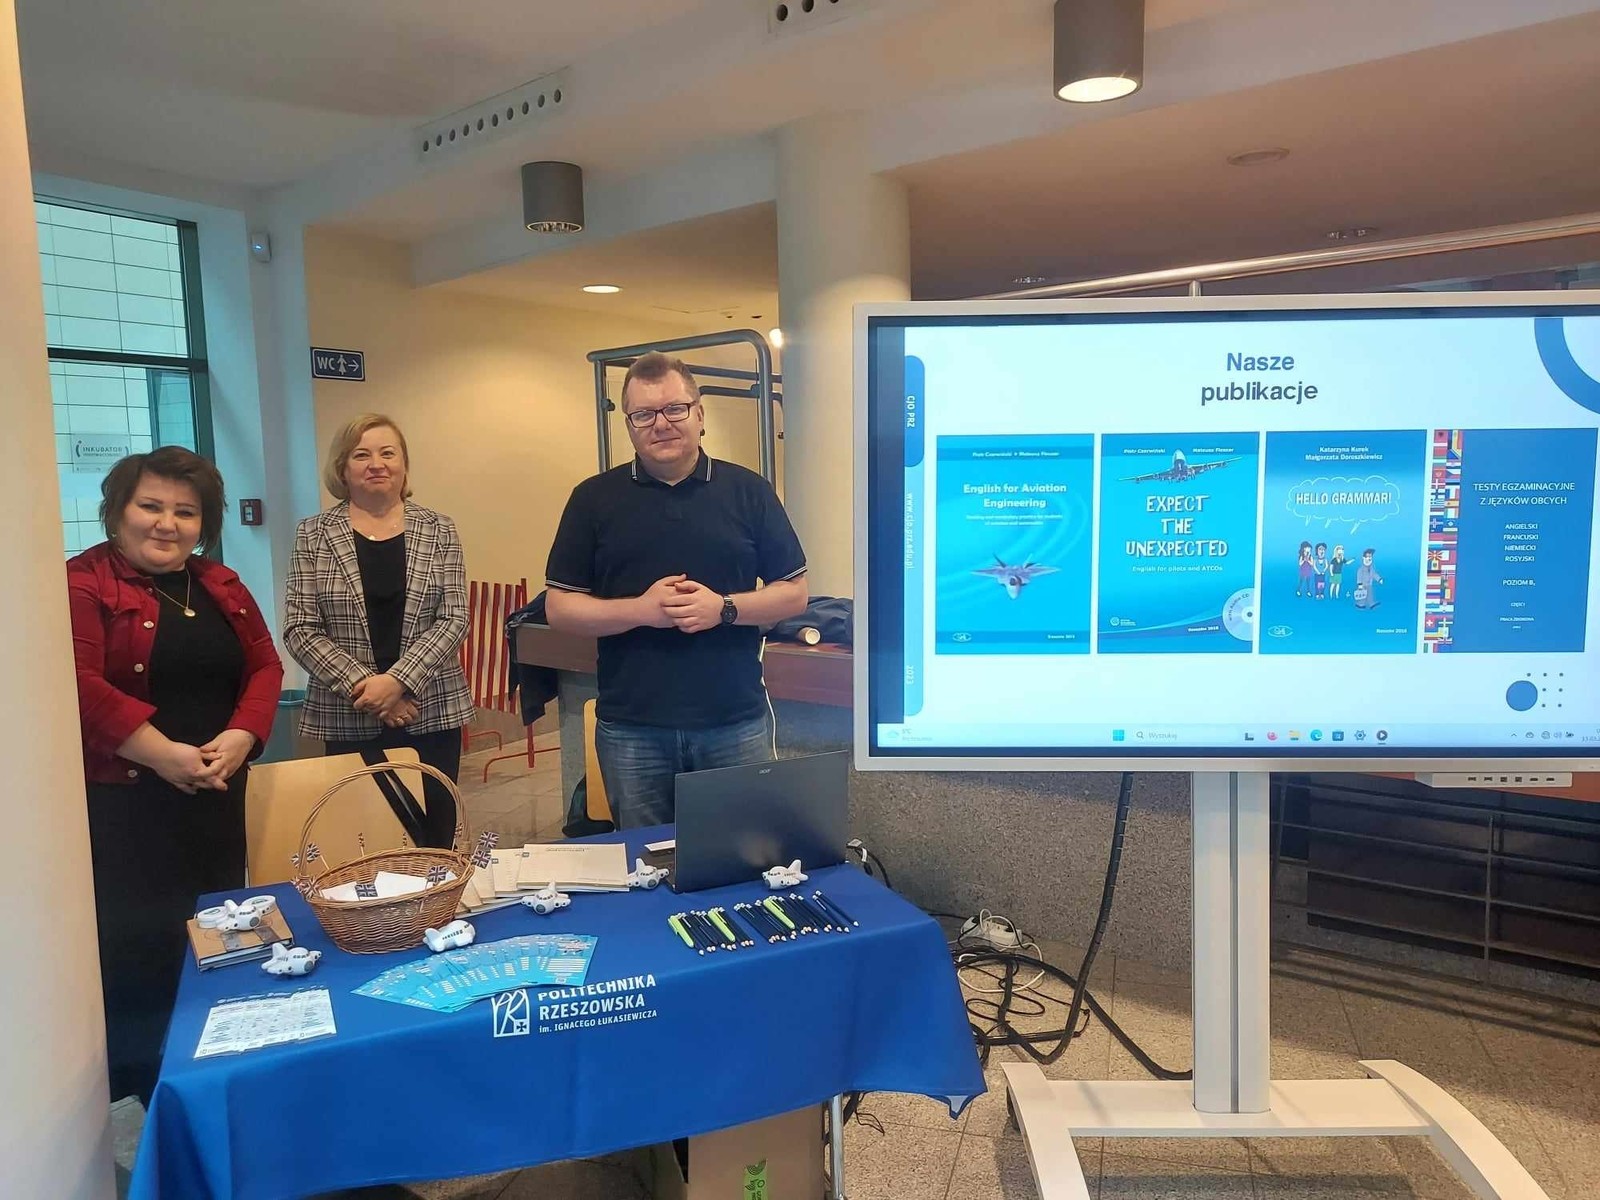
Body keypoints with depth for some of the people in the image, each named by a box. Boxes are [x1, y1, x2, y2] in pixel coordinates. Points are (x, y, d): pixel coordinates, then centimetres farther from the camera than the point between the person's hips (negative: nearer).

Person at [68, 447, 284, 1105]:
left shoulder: (223, 587, 12)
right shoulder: (83, 582, -7)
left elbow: (264, 665, 9)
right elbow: (80, 684, -17)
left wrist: (241, 737, -8)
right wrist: (164, 754, -21)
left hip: (214, 796, 6)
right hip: (122, 803, -6)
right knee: (135, 947, -2)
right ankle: (140, 1097, 15)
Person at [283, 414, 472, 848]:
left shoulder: (438, 530, 3)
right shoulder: (314, 535, 2)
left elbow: (453, 619, -4)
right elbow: (300, 629, -3)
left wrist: (398, 680, -16)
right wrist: (362, 685, -14)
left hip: (432, 712, 1)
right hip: (348, 719, 0)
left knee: (434, 839, 7)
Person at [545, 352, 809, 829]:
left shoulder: (749, 491, 3)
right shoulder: (594, 499, 3)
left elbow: (794, 594, 4)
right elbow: (558, 608, 2)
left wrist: (723, 608, -14)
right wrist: (643, 609, -15)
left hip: (736, 723, 0)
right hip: (630, 730, 1)